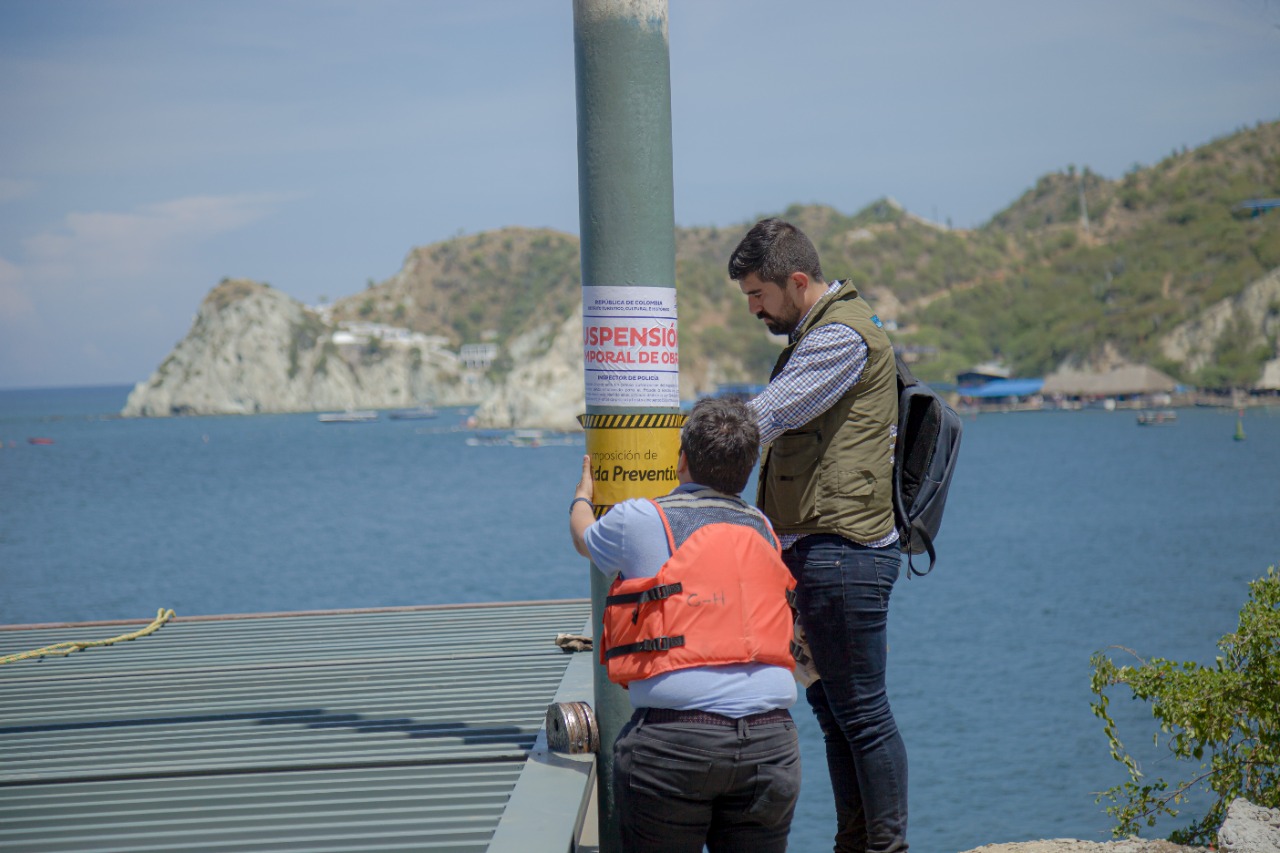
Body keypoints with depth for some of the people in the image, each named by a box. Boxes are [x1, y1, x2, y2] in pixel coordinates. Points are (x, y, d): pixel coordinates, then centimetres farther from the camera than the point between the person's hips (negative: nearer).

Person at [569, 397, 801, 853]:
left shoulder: (637, 520, 2)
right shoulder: (764, 531, 16)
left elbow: (585, 538, 25)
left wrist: (582, 494, 49)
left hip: (676, 736, -4)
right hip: (770, 738, 4)